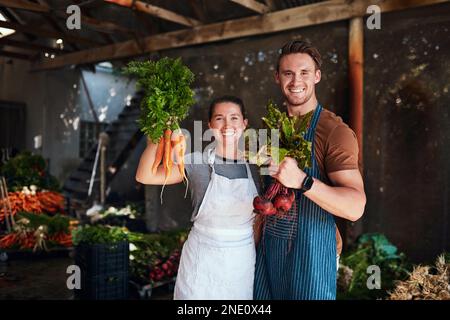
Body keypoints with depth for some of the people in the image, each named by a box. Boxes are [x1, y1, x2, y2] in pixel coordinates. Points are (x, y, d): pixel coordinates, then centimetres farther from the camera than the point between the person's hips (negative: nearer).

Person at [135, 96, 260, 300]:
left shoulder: (254, 165, -2)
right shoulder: (197, 162, -8)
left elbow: (260, 218, 8)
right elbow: (144, 176, -14)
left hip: (243, 260, 2)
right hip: (201, 259, -2)